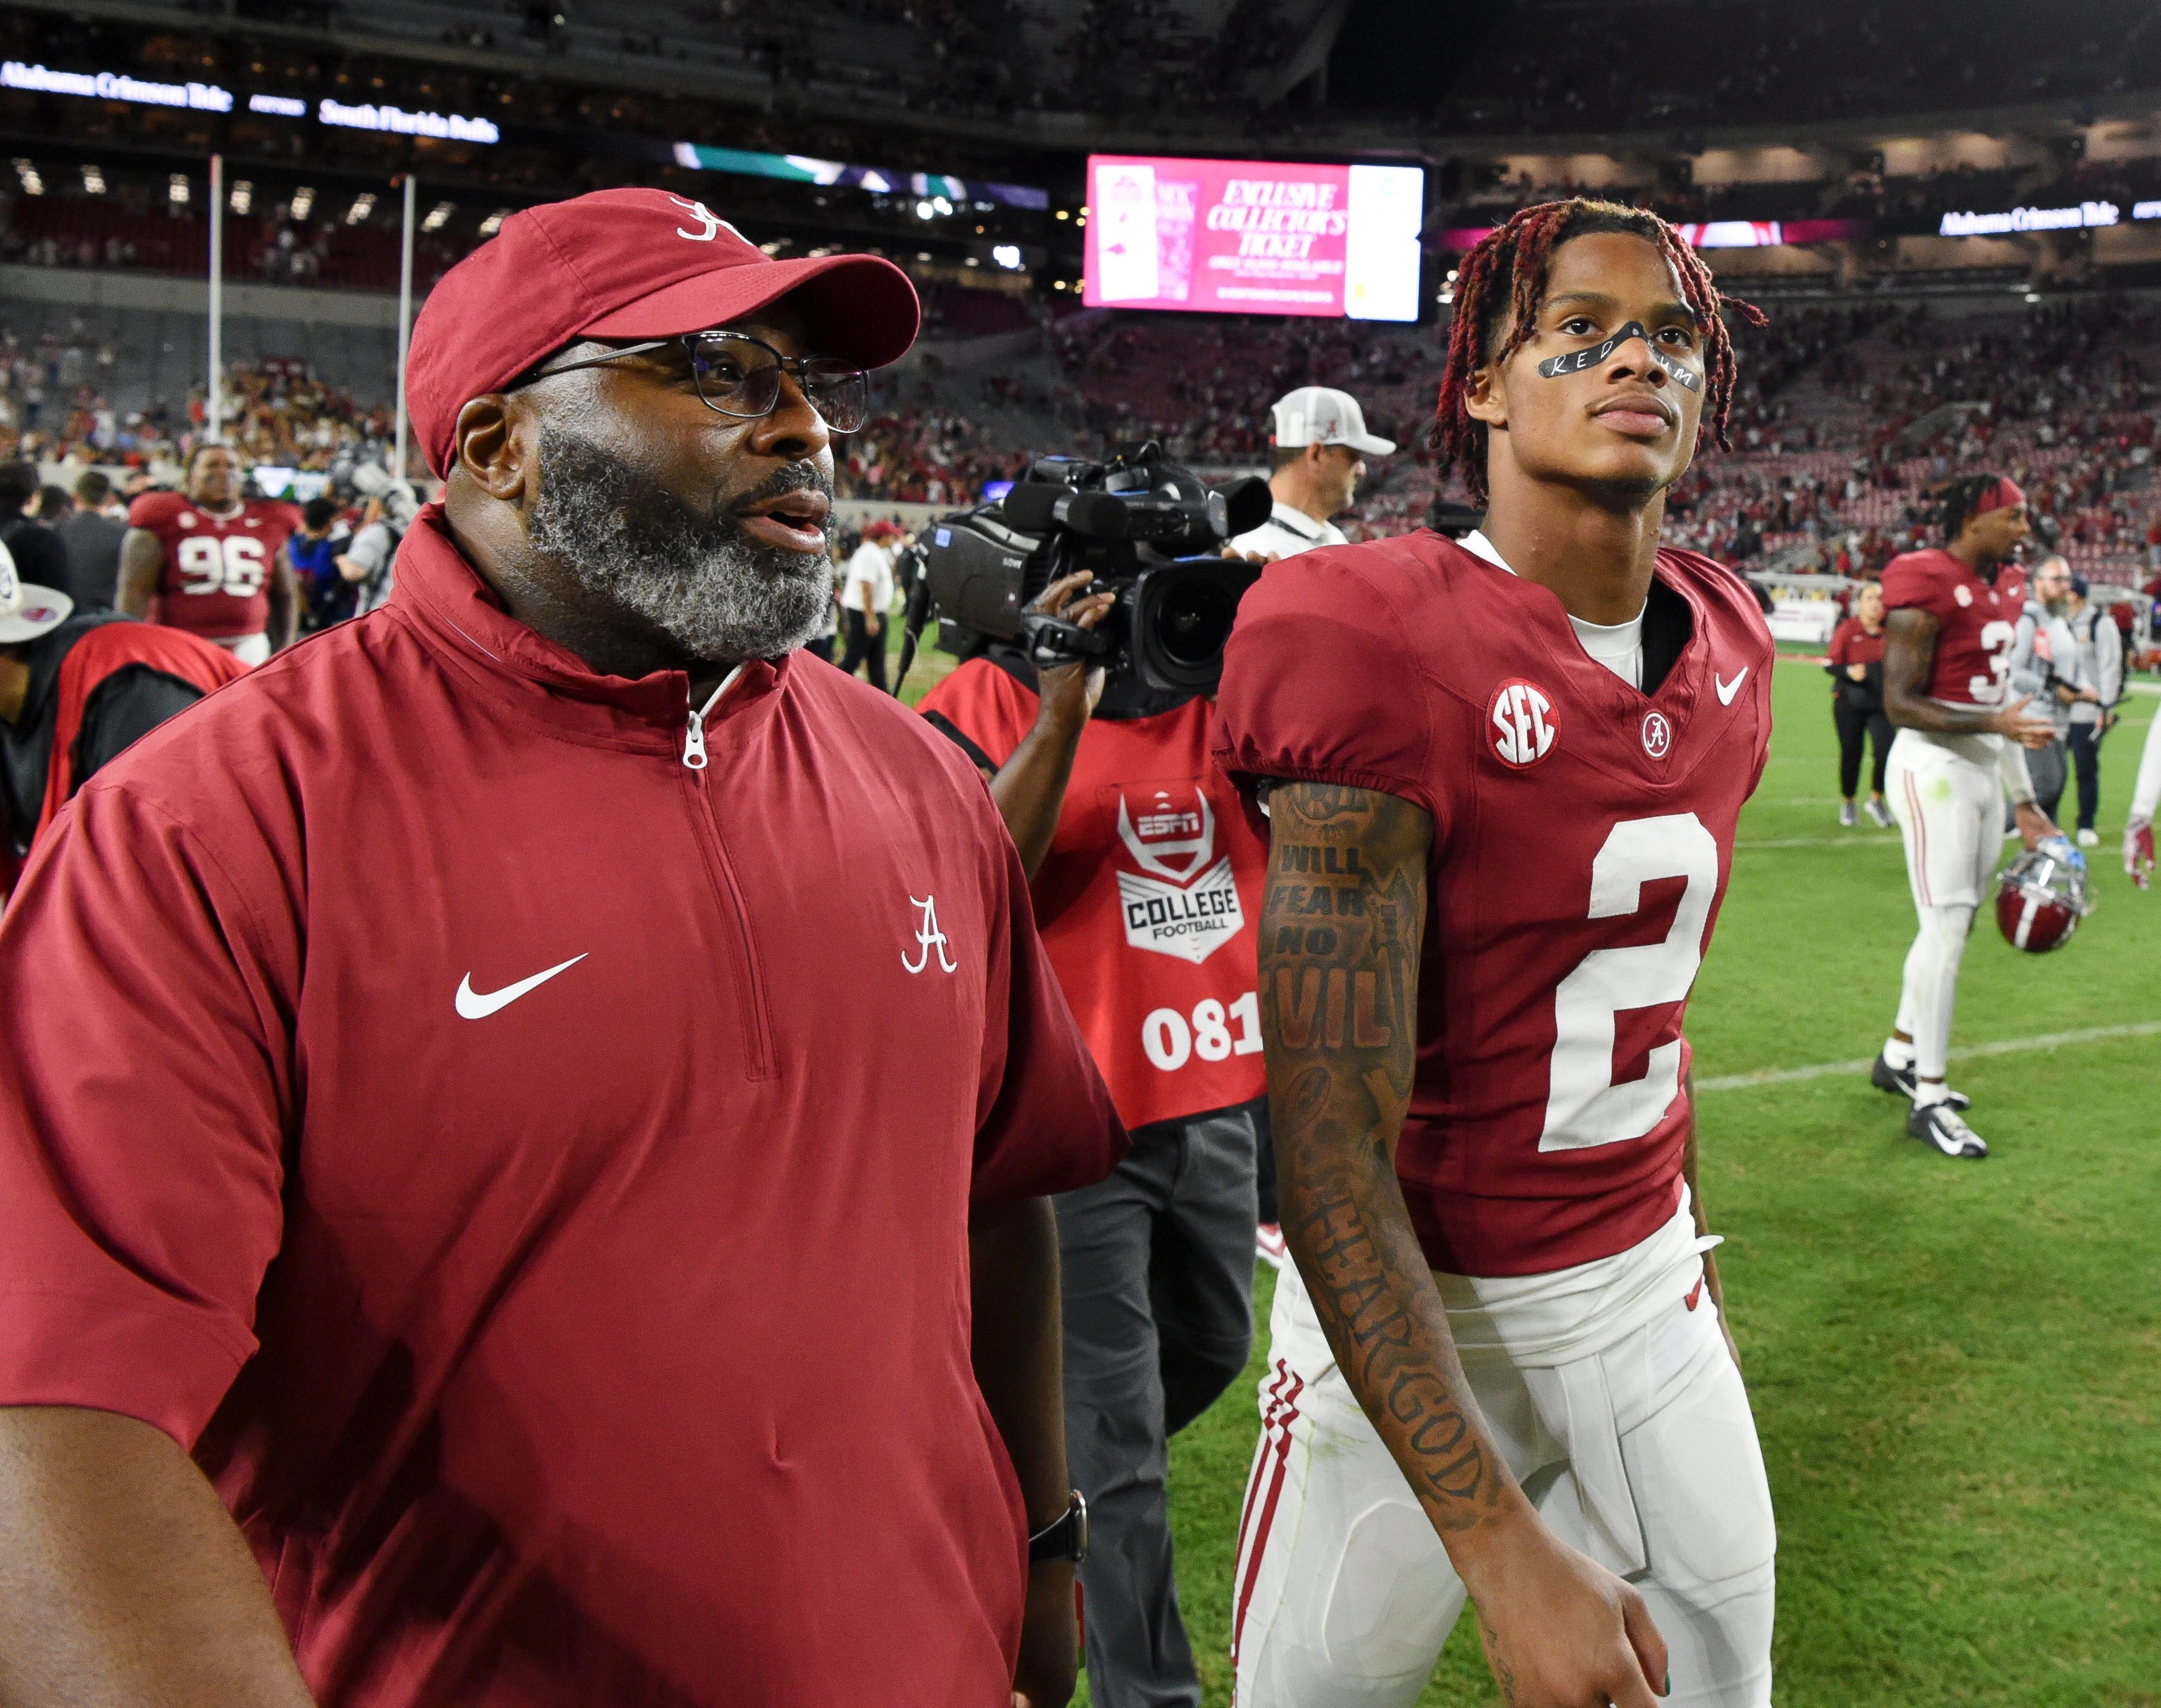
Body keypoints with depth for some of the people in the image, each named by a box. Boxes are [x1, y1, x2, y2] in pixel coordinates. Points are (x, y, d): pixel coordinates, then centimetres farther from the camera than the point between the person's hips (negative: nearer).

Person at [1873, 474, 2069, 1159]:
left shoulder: (1995, 594, 14)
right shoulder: (1926, 590, -15)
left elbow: (1995, 705, 18)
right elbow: (1900, 703, -17)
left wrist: (2024, 804, 18)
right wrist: (1993, 724, -27)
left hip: (1984, 769, 9)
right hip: (1934, 768, -9)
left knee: (1955, 924, 14)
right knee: (1947, 928, -8)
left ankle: (1898, 1056, 30)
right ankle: (1928, 1101, -1)